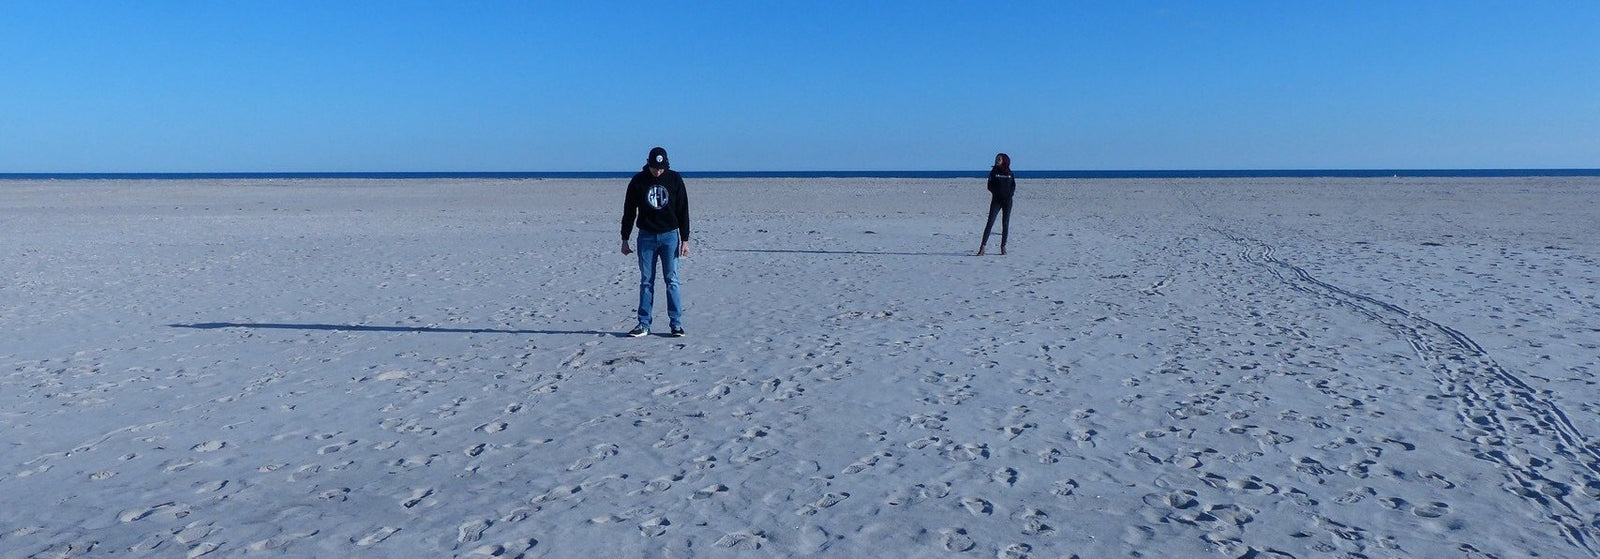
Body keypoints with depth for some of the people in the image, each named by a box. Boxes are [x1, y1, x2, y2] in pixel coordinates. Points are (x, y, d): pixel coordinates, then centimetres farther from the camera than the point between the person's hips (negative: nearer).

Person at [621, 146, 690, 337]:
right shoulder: (638, 181, -1)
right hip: (646, 237, 1)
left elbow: (683, 211, 2)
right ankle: (644, 324, 9)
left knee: (672, 280, -2)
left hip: (669, 236, -1)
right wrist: (625, 239, 6)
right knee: (646, 282, 4)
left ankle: (677, 324, 4)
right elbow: (629, 211, 6)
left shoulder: (675, 179, -1)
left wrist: (685, 239, -2)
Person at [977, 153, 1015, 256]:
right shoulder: (994, 171, 5)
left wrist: (1010, 194, -7)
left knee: (1006, 224, 2)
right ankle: (982, 247, -14)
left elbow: (1013, 186, 9)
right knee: (990, 223, -10)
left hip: (1007, 200, 2)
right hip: (996, 200, -2)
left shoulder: (1009, 173, 9)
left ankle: (1003, 247, 10)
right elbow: (990, 186, 1)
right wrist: (997, 193, -11)